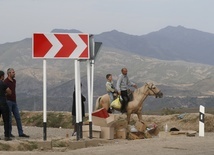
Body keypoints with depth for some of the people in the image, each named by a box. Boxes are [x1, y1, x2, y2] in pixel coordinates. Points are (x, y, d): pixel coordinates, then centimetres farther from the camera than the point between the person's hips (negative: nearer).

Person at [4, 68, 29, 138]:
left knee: (18, 117, 3)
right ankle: (9, 133, 8)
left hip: (14, 102, 7)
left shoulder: (14, 81, 12)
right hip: (8, 101, -7)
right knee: (9, 118, -2)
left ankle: (21, 133, 4)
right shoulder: (6, 81, -11)